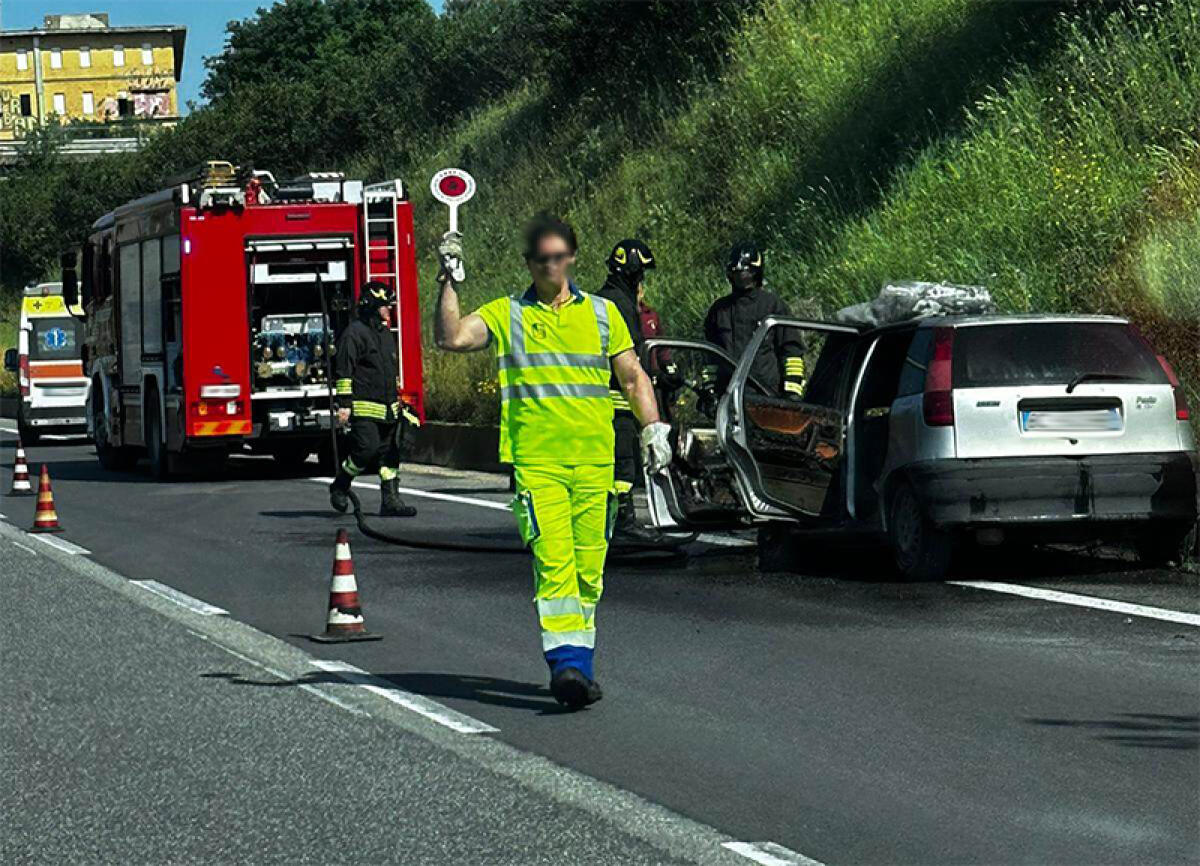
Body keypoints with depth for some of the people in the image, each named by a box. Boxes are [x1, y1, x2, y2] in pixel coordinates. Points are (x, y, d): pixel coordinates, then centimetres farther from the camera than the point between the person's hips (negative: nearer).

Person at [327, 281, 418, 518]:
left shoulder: (386, 334, 19)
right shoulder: (354, 333, -8)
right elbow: (343, 371, -12)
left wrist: (398, 403, 27)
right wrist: (344, 403, -17)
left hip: (388, 409, 8)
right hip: (364, 408, -8)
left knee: (390, 454, 3)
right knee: (367, 449, -15)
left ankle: (390, 500, 4)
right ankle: (340, 487, 5)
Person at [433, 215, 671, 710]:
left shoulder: (602, 313, 16)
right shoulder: (505, 315, 9)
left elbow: (633, 377, 19)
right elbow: (452, 338, -6)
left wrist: (653, 427, 8)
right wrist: (450, 281, -10)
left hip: (595, 462, 3)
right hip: (535, 460, -3)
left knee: (589, 569, 4)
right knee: (553, 563, -16)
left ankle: (581, 663, 14)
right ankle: (565, 663, -23)